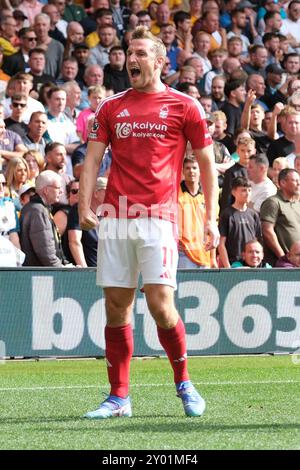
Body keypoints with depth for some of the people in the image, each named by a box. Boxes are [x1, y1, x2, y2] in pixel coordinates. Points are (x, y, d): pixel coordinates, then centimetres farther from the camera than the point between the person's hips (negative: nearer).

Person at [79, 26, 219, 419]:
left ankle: (184, 384, 10)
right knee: (116, 306, 3)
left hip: (158, 216, -4)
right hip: (114, 219, 4)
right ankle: (118, 398, 9)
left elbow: (206, 163, 8)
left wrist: (211, 218, 2)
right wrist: (84, 207, -4)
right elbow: (93, 159, 11)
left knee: (160, 303, -12)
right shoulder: (111, 107, 14)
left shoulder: (184, 106, 5)